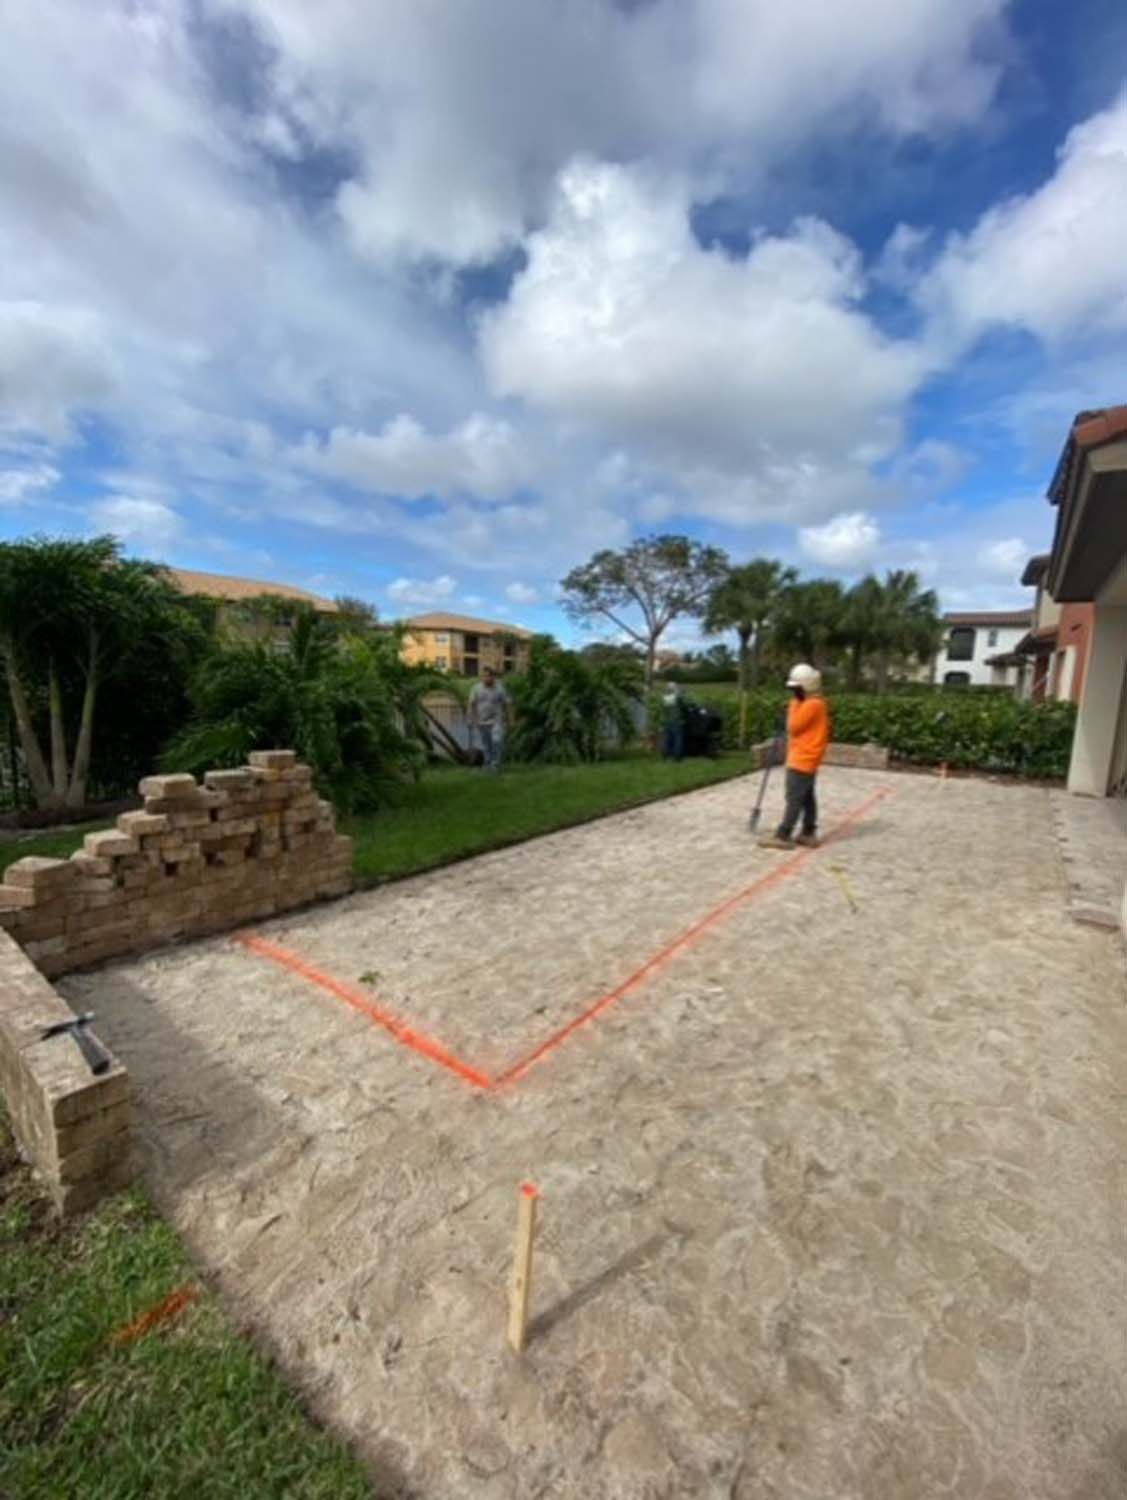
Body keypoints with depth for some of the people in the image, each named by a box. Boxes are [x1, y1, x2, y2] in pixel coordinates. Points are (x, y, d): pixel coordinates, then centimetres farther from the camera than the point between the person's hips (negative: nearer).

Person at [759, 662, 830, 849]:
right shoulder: (813, 703, 14)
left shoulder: (812, 704, -19)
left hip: (802, 760, -10)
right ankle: (809, 833, 21)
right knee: (807, 797, 14)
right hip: (805, 758, 10)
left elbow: (793, 727, -19)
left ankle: (783, 836, -4)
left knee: (794, 798, -7)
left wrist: (794, 702, -12)